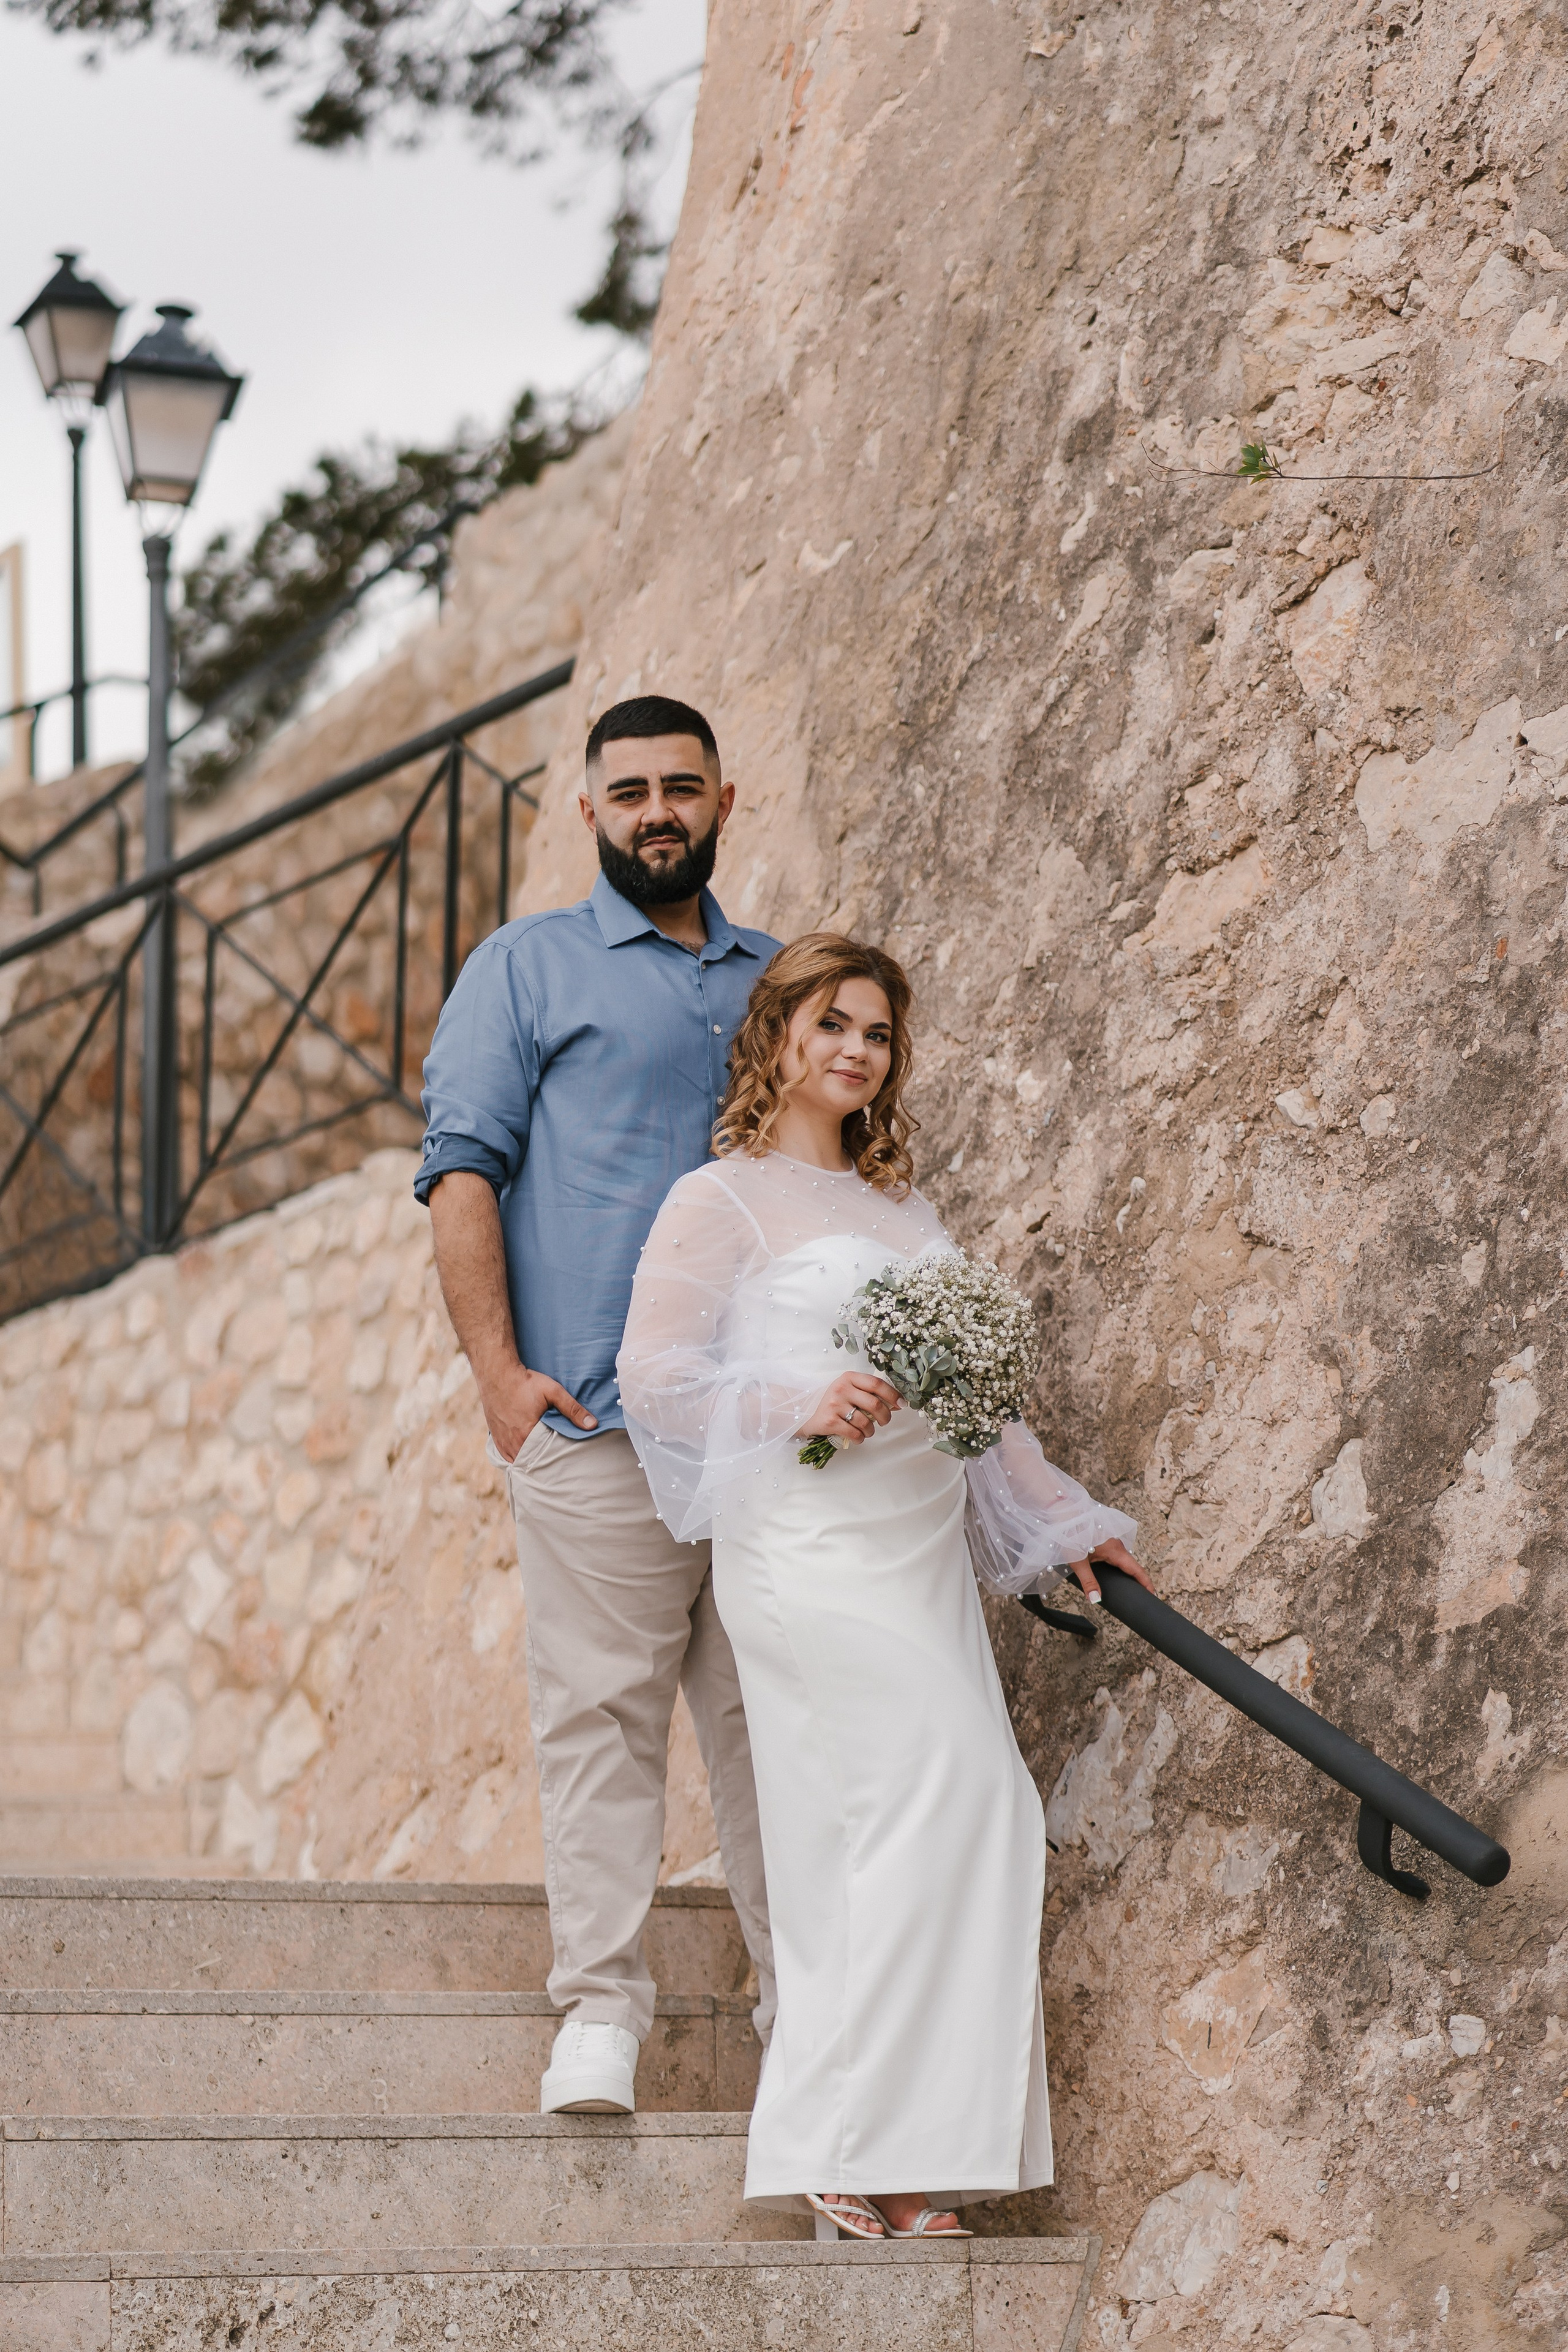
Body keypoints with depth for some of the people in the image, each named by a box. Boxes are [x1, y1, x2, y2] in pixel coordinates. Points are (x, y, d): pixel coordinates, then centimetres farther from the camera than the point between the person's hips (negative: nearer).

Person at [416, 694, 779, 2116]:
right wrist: (498, 1366, -9)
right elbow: (461, 1167, 2)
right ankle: (602, 2011, -1)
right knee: (602, 1714, -5)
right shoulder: (528, 967, 10)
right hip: (599, 1416, -3)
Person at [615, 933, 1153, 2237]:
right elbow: (653, 1377, -6)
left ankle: (874, 2168, 2)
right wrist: (797, 1408, -19)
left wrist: (1060, 1519, 23)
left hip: (925, 1559, 7)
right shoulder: (722, 1200, 2)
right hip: (810, 1552, -7)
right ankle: (857, 2152, -13)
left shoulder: (906, 1209, 23)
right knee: (947, 1793, -18)